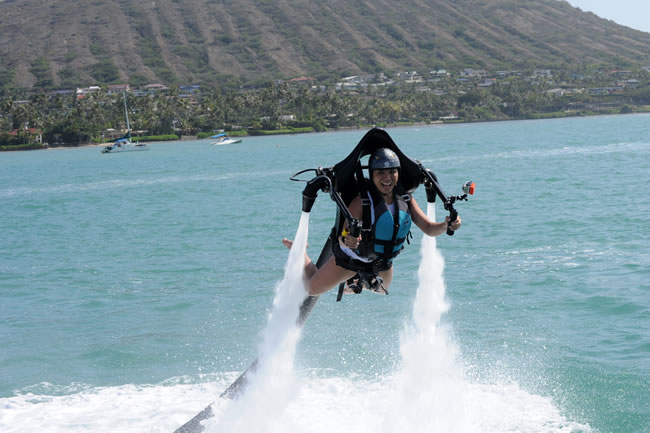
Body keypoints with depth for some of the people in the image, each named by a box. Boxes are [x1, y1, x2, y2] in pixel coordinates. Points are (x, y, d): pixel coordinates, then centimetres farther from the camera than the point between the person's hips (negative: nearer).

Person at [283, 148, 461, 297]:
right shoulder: (362, 201, -33)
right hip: (352, 258, -5)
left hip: (383, 262, 5)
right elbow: (344, 236, -38)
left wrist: (447, 225, -37)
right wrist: (346, 240, -62)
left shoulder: (406, 201, -18)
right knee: (311, 288, 8)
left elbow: (429, 228, -16)